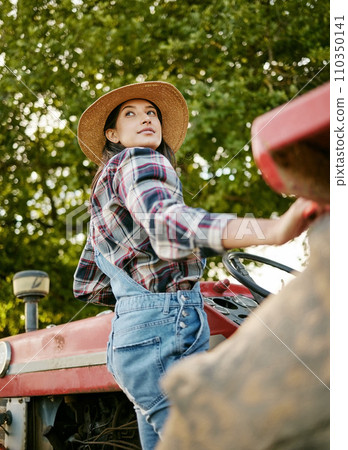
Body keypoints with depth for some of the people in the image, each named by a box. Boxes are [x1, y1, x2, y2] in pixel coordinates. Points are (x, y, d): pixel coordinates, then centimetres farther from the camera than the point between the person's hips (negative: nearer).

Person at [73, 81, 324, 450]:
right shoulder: (138, 162, -3)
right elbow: (168, 225, -27)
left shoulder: (103, 194, 26)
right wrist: (274, 231, -40)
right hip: (165, 328, -10)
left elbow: (86, 285, 27)